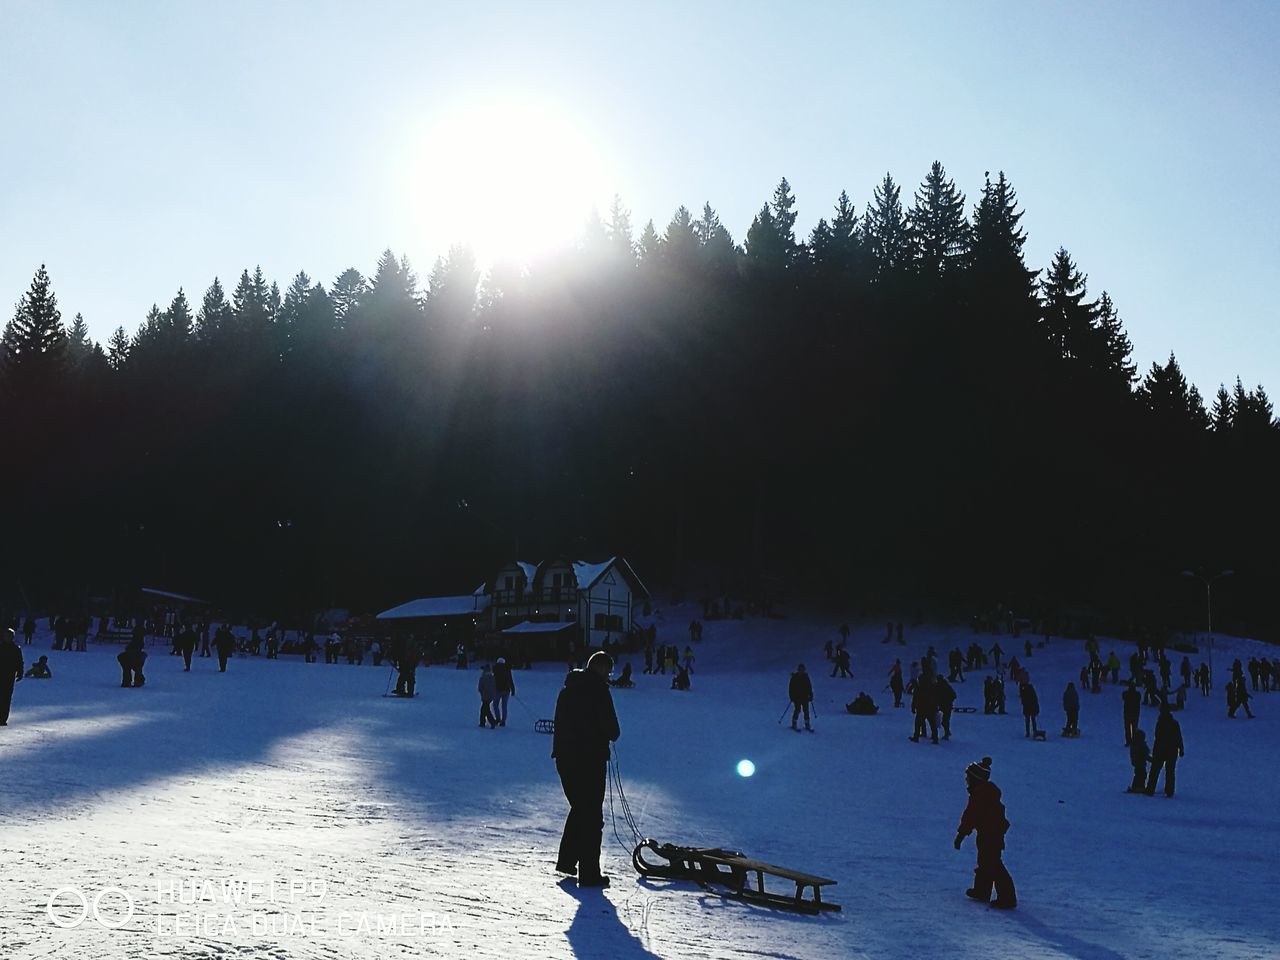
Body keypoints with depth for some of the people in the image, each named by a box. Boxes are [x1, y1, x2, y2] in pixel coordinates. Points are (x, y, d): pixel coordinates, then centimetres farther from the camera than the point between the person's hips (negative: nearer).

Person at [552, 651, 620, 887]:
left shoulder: (567, 689, 12)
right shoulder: (598, 689, -12)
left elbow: (561, 723, 15)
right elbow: (611, 728, -15)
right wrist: (611, 735, 7)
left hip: (564, 758, 8)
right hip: (590, 760, -7)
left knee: (579, 808, 23)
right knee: (592, 816, -1)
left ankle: (566, 860, 27)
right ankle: (589, 874, -1)